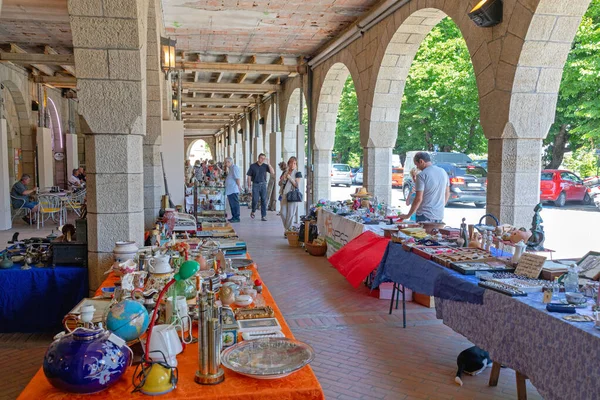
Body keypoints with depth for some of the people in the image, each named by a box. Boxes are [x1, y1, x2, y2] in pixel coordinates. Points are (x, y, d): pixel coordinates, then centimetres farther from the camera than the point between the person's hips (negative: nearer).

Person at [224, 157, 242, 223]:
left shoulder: (234, 168, -12)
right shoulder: (230, 168, 19)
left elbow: (238, 178, -20)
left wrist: (239, 186, -22)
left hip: (234, 190, -11)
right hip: (230, 190, 11)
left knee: (235, 204, -8)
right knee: (232, 204, 13)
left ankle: (237, 218, -5)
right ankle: (234, 217, 20)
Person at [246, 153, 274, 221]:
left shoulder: (265, 166, 4)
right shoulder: (253, 166, 1)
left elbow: (273, 172, -7)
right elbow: (249, 176, 3)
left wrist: (268, 164, -11)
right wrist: (249, 185, -5)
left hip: (263, 185, 2)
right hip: (255, 185, -2)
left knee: (264, 200, -1)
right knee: (255, 200, -4)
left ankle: (263, 216, 4)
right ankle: (253, 211, 24)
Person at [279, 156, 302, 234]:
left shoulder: (297, 173, -1)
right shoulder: (285, 172, 14)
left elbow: (297, 185, -9)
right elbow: (280, 184, 13)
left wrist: (290, 178, -16)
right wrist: (283, 178, -7)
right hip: (284, 195, 5)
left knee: (290, 214, -4)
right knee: (283, 213, 3)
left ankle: (288, 230, 4)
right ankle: (286, 229, 17)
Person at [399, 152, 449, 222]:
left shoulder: (422, 175, -14)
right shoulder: (443, 172, 7)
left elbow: (419, 199, -16)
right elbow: (447, 194, 16)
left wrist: (408, 215, -8)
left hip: (425, 216, -7)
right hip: (440, 215, 7)